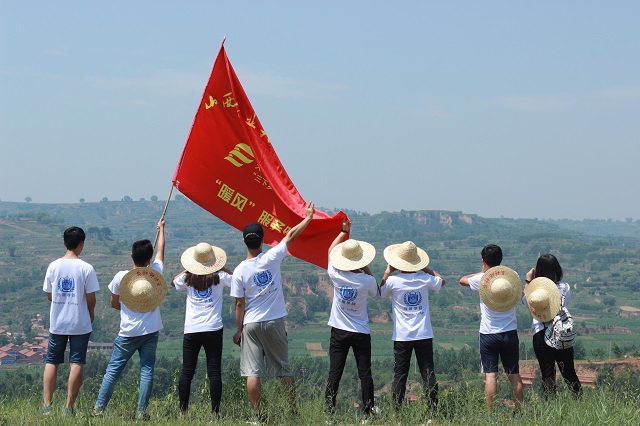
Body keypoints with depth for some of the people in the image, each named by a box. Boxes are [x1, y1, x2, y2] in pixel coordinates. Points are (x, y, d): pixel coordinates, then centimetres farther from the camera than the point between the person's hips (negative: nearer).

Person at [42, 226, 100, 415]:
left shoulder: (53, 266, -3)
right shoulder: (86, 268, -11)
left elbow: (49, 295, 4)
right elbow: (91, 299, -7)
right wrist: (91, 315, 12)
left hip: (57, 323, 3)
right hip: (80, 323, -3)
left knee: (51, 362, 11)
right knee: (76, 364, 3)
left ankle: (47, 405, 6)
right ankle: (69, 407, 1)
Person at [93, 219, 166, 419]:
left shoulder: (121, 277, -8)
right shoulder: (156, 272, -3)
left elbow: (114, 303, 4)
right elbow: (161, 250, 16)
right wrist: (161, 229, 32)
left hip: (128, 333, -1)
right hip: (151, 332, 1)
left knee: (113, 369, 7)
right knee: (147, 371, 5)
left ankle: (99, 407, 8)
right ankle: (142, 411, 2)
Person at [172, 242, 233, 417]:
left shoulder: (188, 278, 3)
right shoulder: (219, 277, -2)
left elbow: (173, 282, 25)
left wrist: (188, 270, 25)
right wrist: (222, 268, 15)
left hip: (191, 331, 2)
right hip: (213, 330, -2)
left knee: (187, 372, 6)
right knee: (214, 372, -1)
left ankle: (183, 410, 5)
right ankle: (215, 411, -5)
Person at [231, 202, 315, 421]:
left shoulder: (239, 271, -10)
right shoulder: (272, 258, -9)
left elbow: (240, 304, -6)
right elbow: (291, 235, 4)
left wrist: (239, 330, 4)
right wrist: (308, 217, 17)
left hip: (251, 325, -2)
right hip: (274, 322, 2)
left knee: (252, 372, 0)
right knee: (284, 369, 12)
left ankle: (257, 414, -3)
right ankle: (293, 409, 15)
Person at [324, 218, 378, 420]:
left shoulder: (336, 276, -9)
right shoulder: (367, 281, -15)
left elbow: (331, 250, 10)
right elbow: (375, 291, 11)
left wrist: (344, 231, 19)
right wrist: (366, 269, 9)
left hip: (339, 332, 2)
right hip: (361, 333, -1)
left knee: (334, 373, 4)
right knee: (365, 373, 3)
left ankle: (329, 410, 2)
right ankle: (367, 412, 3)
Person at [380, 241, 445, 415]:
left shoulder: (393, 281, -11)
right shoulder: (425, 279, -6)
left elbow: (381, 291, 12)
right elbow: (442, 281, 17)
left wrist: (387, 273, 16)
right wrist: (425, 268, 16)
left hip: (402, 336, -1)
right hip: (424, 335, 1)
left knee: (400, 374, 5)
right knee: (428, 373, 5)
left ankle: (396, 410, 6)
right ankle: (433, 409, 3)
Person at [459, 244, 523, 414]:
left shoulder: (481, 279, -8)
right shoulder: (513, 275, 0)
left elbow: (463, 280, 13)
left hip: (488, 334, -3)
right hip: (510, 332, 3)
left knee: (490, 375, -3)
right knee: (514, 375, 10)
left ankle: (491, 414, -5)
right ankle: (518, 411, 14)